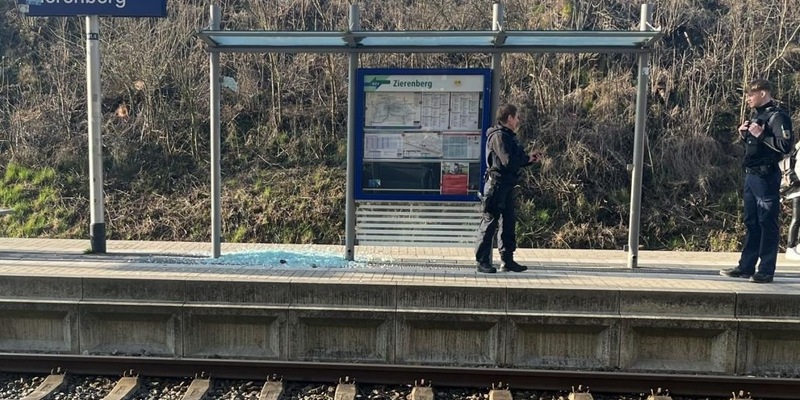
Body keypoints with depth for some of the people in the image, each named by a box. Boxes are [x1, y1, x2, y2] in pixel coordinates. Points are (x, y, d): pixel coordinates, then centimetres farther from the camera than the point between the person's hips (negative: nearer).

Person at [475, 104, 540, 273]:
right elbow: (508, 161, -23)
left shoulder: (508, 136, 18)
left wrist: (529, 158, 6)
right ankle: (482, 261, 1)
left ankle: (507, 260, 21)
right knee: (489, 223, -5)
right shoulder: (498, 136, -14)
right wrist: (527, 158, -8)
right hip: (496, 185, -10)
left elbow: (514, 160, 20)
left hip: (507, 186, 10)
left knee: (509, 223, 13)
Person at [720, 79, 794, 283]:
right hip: (751, 175, 9)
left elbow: (786, 145, -21)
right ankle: (746, 266, 18)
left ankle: (766, 271, 1)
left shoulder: (777, 117, -10)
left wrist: (761, 135, -20)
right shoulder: (756, 116, 18)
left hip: (766, 177, -9)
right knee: (751, 223, 12)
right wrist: (744, 135, 7)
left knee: (767, 224, -4)